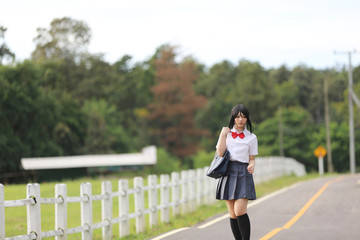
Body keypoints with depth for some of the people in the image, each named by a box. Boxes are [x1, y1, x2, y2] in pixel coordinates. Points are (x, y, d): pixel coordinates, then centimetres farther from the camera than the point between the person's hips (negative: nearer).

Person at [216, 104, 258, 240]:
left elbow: (252, 159, 10)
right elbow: (220, 153, -1)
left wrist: (252, 166, -11)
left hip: (243, 174, -2)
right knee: (232, 214, 2)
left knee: (240, 211, -16)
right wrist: (223, 134, -4)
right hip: (228, 173, 2)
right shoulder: (227, 133, 11)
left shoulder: (251, 137, 8)